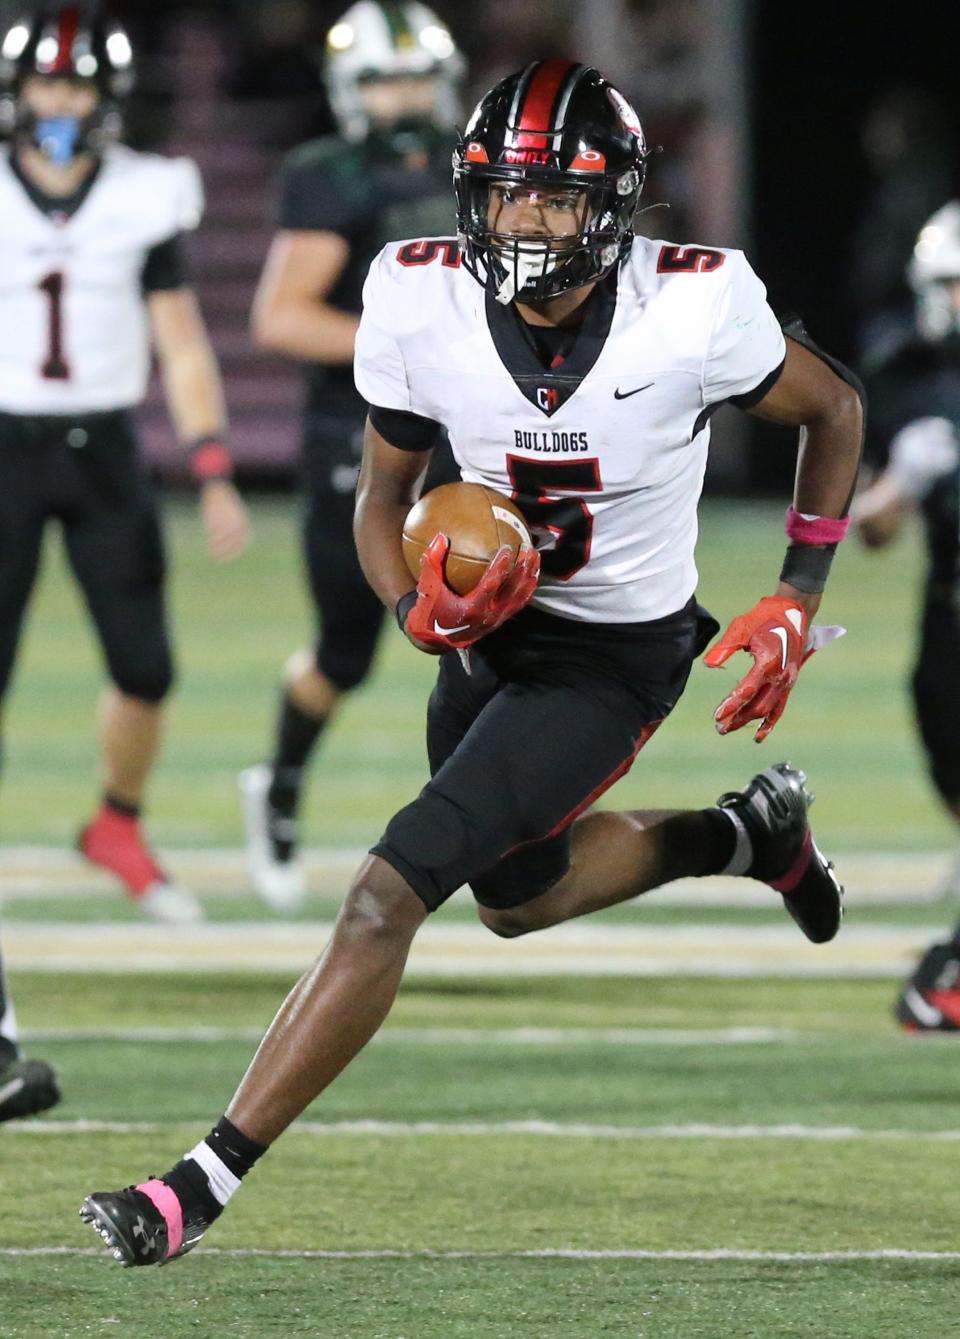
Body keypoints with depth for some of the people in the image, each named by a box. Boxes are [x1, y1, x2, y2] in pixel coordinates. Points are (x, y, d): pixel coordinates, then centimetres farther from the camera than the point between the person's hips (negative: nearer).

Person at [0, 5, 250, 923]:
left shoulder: (144, 202, -1)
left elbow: (183, 347, 2)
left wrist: (215, 480, -5)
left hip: (104, 459, 2)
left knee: (145, 667, -1)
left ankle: (119, 828, 24)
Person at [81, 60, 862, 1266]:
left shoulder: (692, 314, -25)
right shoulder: (422, 306, -18)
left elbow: (834, 411, -4)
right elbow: (383, 500, -3)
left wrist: (795, 607, -7)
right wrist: (419, 610, -24)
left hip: (615, 659, -5)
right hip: (492, 626, 5)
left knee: (394, 883, -17)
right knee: (517, 898, 25)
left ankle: (205, 1182, -17)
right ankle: (748, 832, 51)